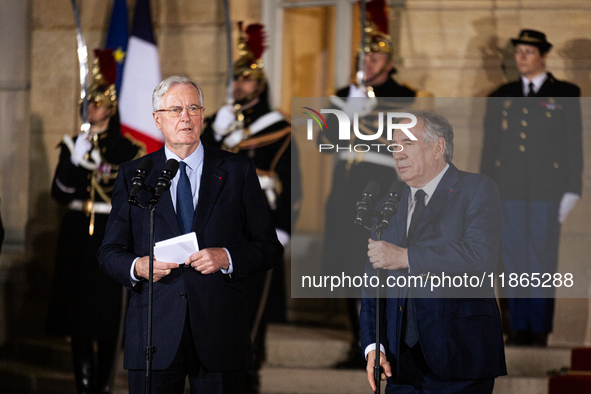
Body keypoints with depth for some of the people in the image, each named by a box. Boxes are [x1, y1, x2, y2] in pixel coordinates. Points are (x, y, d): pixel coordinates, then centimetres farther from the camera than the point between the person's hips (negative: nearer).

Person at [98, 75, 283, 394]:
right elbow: (110, 253, 9)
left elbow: (269, 248, 6)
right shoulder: (132, 175, 10)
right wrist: (137, 266, -13)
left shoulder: (237, 171, 8)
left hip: (220, 334, 0)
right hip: (155, 337, 0)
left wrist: (227, 258, -12)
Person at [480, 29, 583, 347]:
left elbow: (574, 145, 3)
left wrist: (571, 190, -3)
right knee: (513, 261, 2)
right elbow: (490, 146, 15)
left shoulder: (565, 95, 6)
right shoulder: (501, 97, 14)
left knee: (542, 261, -3)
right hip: (510, 192, 3)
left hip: (547, 192, -3)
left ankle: (540, 329, 2)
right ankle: (518, 328, 8)